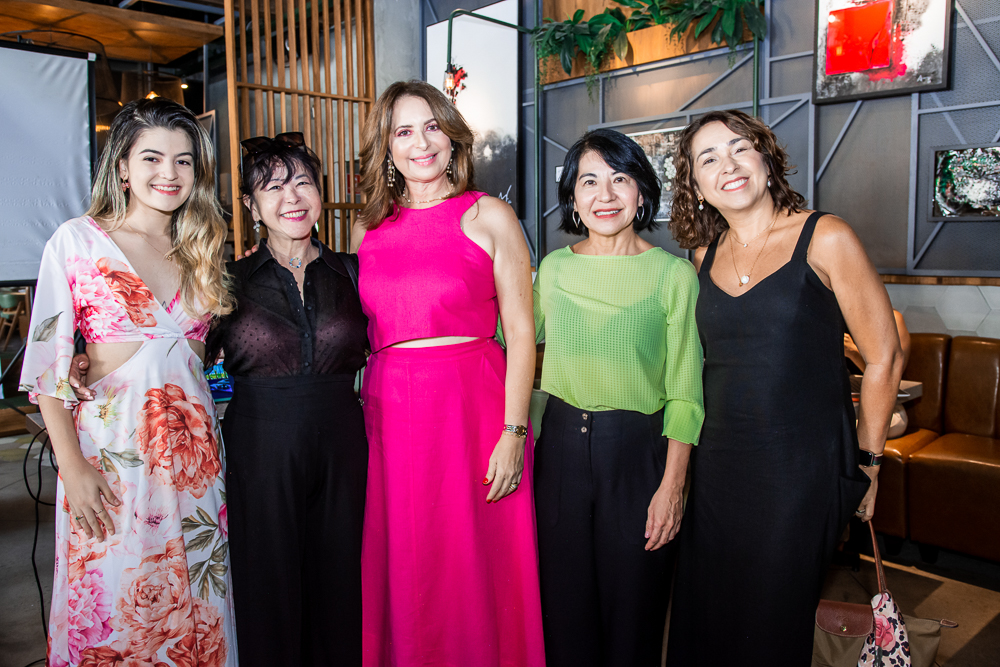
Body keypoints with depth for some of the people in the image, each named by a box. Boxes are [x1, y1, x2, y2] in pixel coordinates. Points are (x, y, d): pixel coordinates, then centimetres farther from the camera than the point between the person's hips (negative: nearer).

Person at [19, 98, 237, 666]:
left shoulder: (200, 250, 10)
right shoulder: (78, 240, -2)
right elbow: (47, 362, -5)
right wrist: (72, 467, -10)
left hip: (194, 448, 4)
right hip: (111, 448, -3)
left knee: (193, 604, 11)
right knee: (112, 603, 6)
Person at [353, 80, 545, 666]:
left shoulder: (490, 217, 0)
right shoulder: (369, 229, 11)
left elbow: (522, 335, -5)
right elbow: (358, 336, 16)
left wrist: (514, 431, -12)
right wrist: (358, 415, 7)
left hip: (472, 411, -3)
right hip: (388, 414, 4)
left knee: (473, 575, 6)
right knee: (397, 573, 13)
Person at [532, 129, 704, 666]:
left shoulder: (674, 274, -6)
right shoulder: (554, 268, 3)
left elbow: (685, 393, -7)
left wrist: (672, 486, -11)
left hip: (639, 451, -3)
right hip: (561, 446, 3)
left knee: (632, 609, 12)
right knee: (565, 606, 15)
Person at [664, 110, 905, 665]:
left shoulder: (824, 238, -8)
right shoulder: (705, 255, 6)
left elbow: (884, 357, -3)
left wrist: (866, 461, 3)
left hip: (803, 468, -4)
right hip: (719, 466, 5)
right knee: (705, 619, 13)